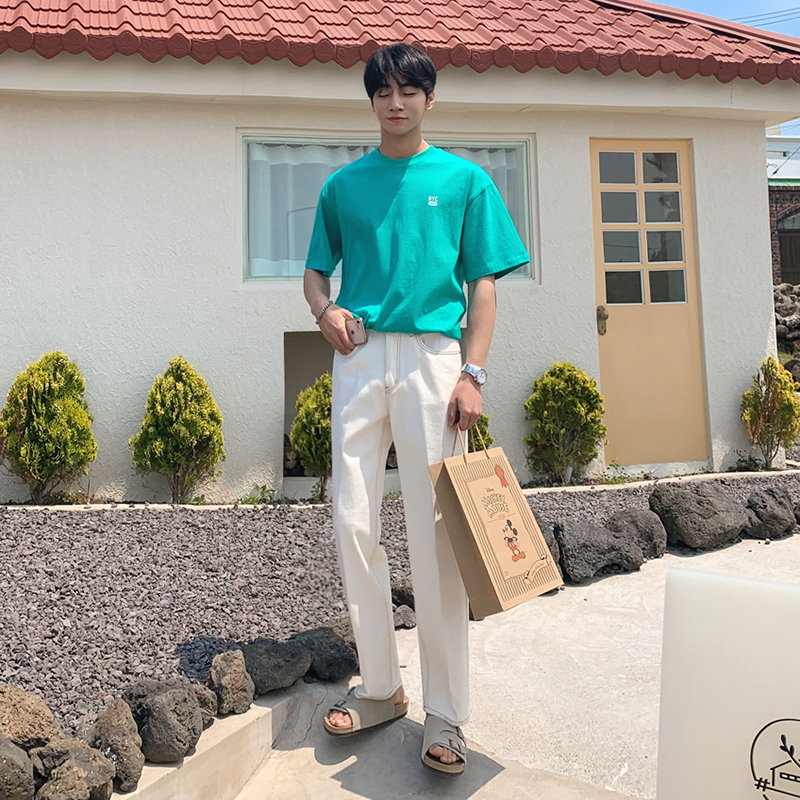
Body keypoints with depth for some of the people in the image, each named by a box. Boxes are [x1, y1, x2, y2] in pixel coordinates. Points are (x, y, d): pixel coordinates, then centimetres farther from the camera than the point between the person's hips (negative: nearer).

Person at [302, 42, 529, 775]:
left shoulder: (465, 179, 11)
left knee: (435, 531, -4)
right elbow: (316, 270, 21)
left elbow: (483, 282, 5)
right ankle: (380, 688, 19)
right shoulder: (344, 185, 18)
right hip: (359, 357, 3)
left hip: (431, 355, -3)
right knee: (354, 523, 1)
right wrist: (325, 309, -3)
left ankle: (446, 714, 10)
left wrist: (473, 372, -7)